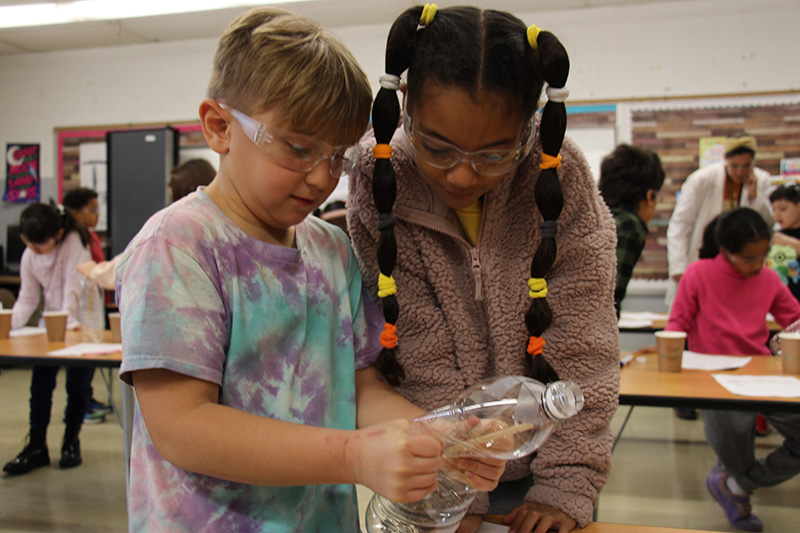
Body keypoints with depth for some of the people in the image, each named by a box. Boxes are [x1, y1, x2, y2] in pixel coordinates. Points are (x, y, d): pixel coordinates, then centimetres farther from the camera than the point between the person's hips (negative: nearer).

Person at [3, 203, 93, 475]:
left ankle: (71, 441, 19)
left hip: (81, 322, -4)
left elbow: (73, 286, -24)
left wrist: (68, 322, -34)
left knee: (77, 384, 0)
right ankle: (36, 446, 10)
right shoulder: (29, 256, -3)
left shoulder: (74, 243, -18)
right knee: (40, 383, -1)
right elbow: (27, 299, 0)